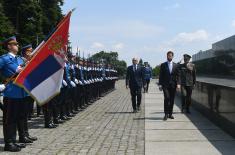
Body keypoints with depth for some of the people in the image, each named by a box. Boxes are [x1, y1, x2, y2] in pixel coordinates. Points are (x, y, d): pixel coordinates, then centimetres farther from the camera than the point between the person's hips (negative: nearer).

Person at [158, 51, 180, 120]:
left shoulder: (175, 65, 9)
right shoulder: (163, 65, 4)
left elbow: (177, 75, 8)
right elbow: (161, 75, 3)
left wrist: (178, 83, -5)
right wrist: (160, 84, -4)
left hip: (173, 85, 2)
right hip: (165, 85, -2)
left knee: (172, 100, 5)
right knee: (167, 98, -15)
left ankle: (170, 114, 15)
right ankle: (166, 114, -9)